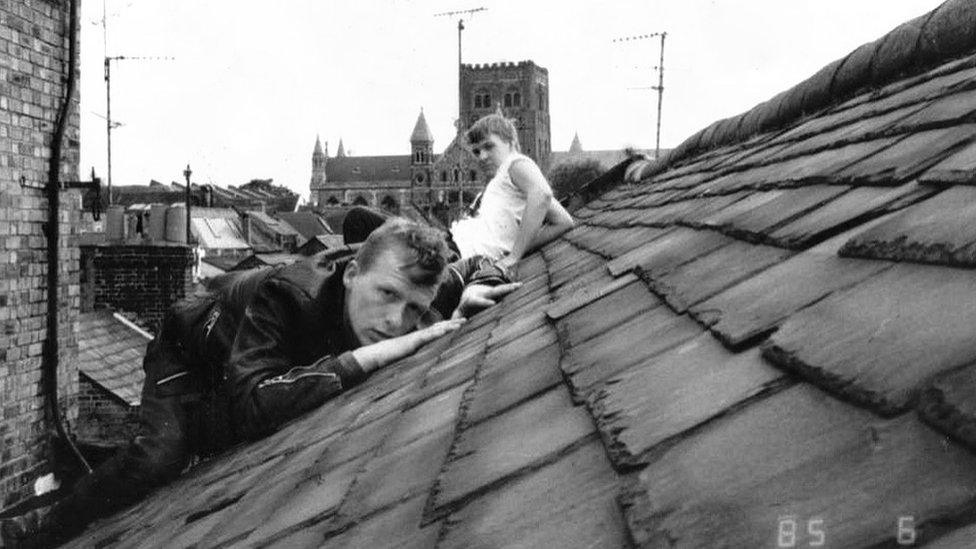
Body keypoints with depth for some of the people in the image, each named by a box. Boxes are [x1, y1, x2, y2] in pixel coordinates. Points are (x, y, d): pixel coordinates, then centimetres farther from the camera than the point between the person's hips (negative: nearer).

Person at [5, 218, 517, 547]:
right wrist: (370, 355, -58)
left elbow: (476, 266, -10)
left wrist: (470, 291, -35)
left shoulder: (407, 311, -28)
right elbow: (252, 404, -58)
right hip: (191, 352, -6)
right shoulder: (286, 294, -45)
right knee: (158, 457, -28)